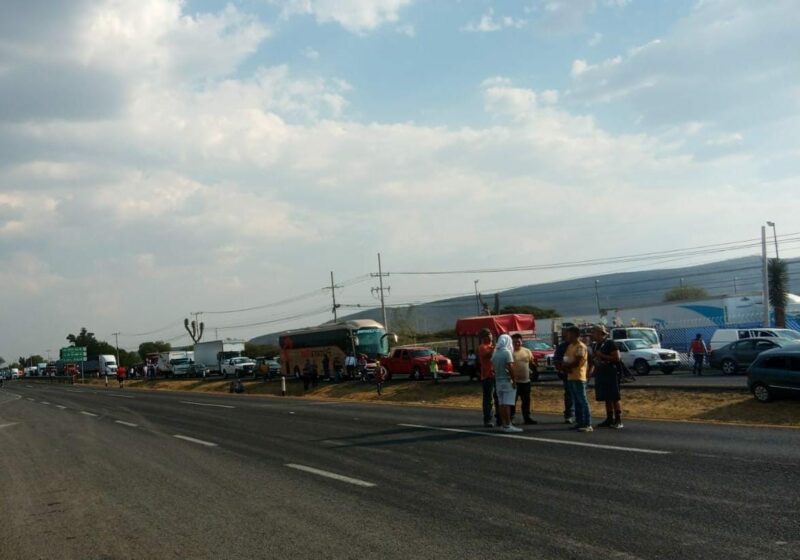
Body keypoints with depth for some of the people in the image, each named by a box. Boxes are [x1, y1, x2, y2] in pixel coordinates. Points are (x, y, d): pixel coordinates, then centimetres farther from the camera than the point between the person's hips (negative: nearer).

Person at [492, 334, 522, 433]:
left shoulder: (495, 353, 9)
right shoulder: (507, 352, -12)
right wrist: (514, 381, -14)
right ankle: (508, 425, -9)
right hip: (507, 380, -7)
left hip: (498, 381, 7)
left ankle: (504, 424, 12)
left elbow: (494, 367, 12)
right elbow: (510, 367, -17)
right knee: (507, 404, -8)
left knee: (501, 404, 9)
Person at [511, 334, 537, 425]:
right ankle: (510, 418, 3)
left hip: (526, 381, 6)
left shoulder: (527, 351, 9)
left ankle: (527, 418, 21)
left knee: (526, 401, 12)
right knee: (513, 401, -3)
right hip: (514, 381, -6)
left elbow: (532, 362, 21)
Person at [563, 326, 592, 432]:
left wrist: (566, 366, -5)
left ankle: (588, 424, -10)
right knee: (576, 401, 12)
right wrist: (566, 367, -6)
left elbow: (576, 362, -18)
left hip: (579, 378, -9)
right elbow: (565, 360, 15)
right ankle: (580, 422, 17)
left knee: (582, 401, -10)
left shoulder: (581, 347, -12)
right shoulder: (570, 346, 16)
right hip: (570, 377, 9)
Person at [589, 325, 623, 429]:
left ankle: (618, 420, -2)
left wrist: (602, 355, -18)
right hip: (600, 374, 8)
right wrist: (590, 371, 11)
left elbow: (617, 358, -17)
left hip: (611, 374, -8)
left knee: (615, 398, -5)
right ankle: (609, 419, 16)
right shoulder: (595, 345, 14)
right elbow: (593, 360, 24)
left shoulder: (610, 343, -11)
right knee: (606, 399, 10)